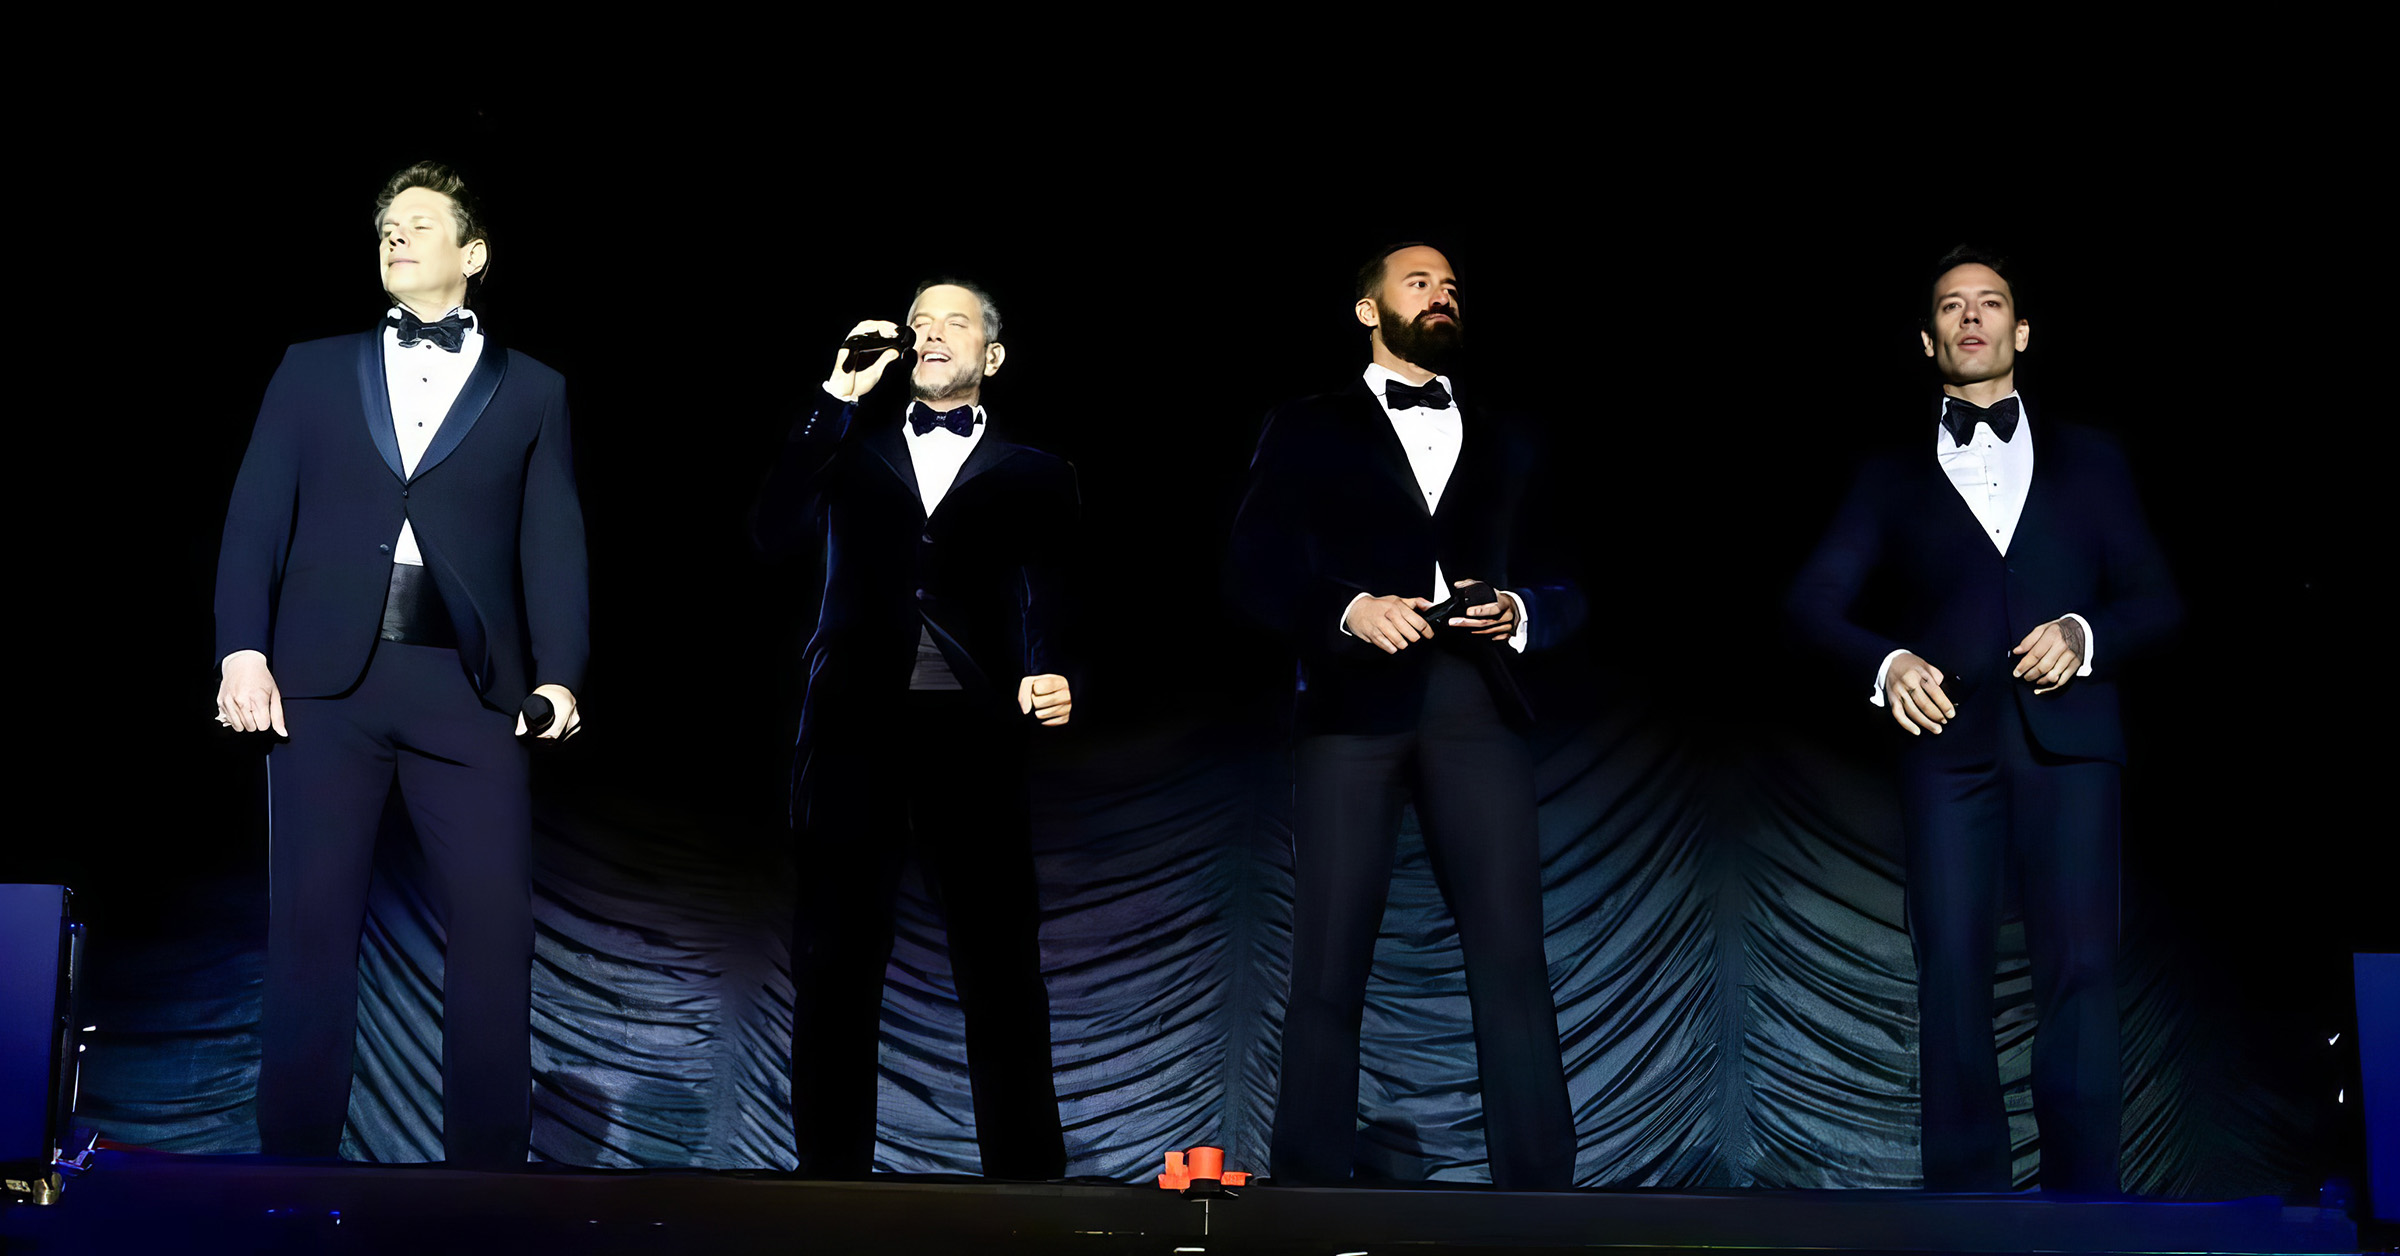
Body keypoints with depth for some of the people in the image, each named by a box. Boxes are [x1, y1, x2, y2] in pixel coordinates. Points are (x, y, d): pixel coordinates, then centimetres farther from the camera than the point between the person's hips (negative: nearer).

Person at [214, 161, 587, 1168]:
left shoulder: (530, 390, 15)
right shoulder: (313, 369, 17)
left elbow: (553, 543, 7)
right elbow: (257, 516, 9)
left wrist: (559, 672, -7)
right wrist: (244, 650, -5)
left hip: (466, 684, 0)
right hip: (324, 677, 1)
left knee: (495, 932, -5)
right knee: (310, 932, 0)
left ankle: (486, 1163, 3)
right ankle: (295, 1161, 8)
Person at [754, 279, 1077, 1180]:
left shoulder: (1032, 474, 15)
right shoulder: (855, 449, 19)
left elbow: (1049, 598, 5)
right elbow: (779, 527, 2)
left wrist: (1049, 675, -16)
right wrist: (838, 399, 1)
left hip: (970, 731, -2)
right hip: (852, 722, 2)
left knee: (1001, 967, -4)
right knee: (834, 962, 3)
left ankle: (1026, 1174, 1)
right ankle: (831, 1172, 9)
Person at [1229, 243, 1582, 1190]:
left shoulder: (1504, 445, 23)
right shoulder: (1307, 430, 14)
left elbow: (1564, 585, 19)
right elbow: (1257, 570, 3)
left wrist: (1522, 613, -4)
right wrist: (1350, 609, -14)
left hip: (1475, 705, 2)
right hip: (1354, 703, -2)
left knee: (1511, 956, -6)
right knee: (1328, 963, -2)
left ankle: (1537, 1189, -4)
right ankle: (1310, 1184, 4)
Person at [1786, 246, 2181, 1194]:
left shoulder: (2089, 462, 18)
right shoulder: (1893, 476, 17)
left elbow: (2156, 600, 13)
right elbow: (1816, 599, 6)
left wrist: (2085, 634, -9)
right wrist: (1884, 662, -14)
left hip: (2068, 737, 0)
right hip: (1948, 740, 0)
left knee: (2079, 965, -8)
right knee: (1951, 967, -3)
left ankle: (2082, 1190, -4)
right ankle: (1966, 1193, 2)